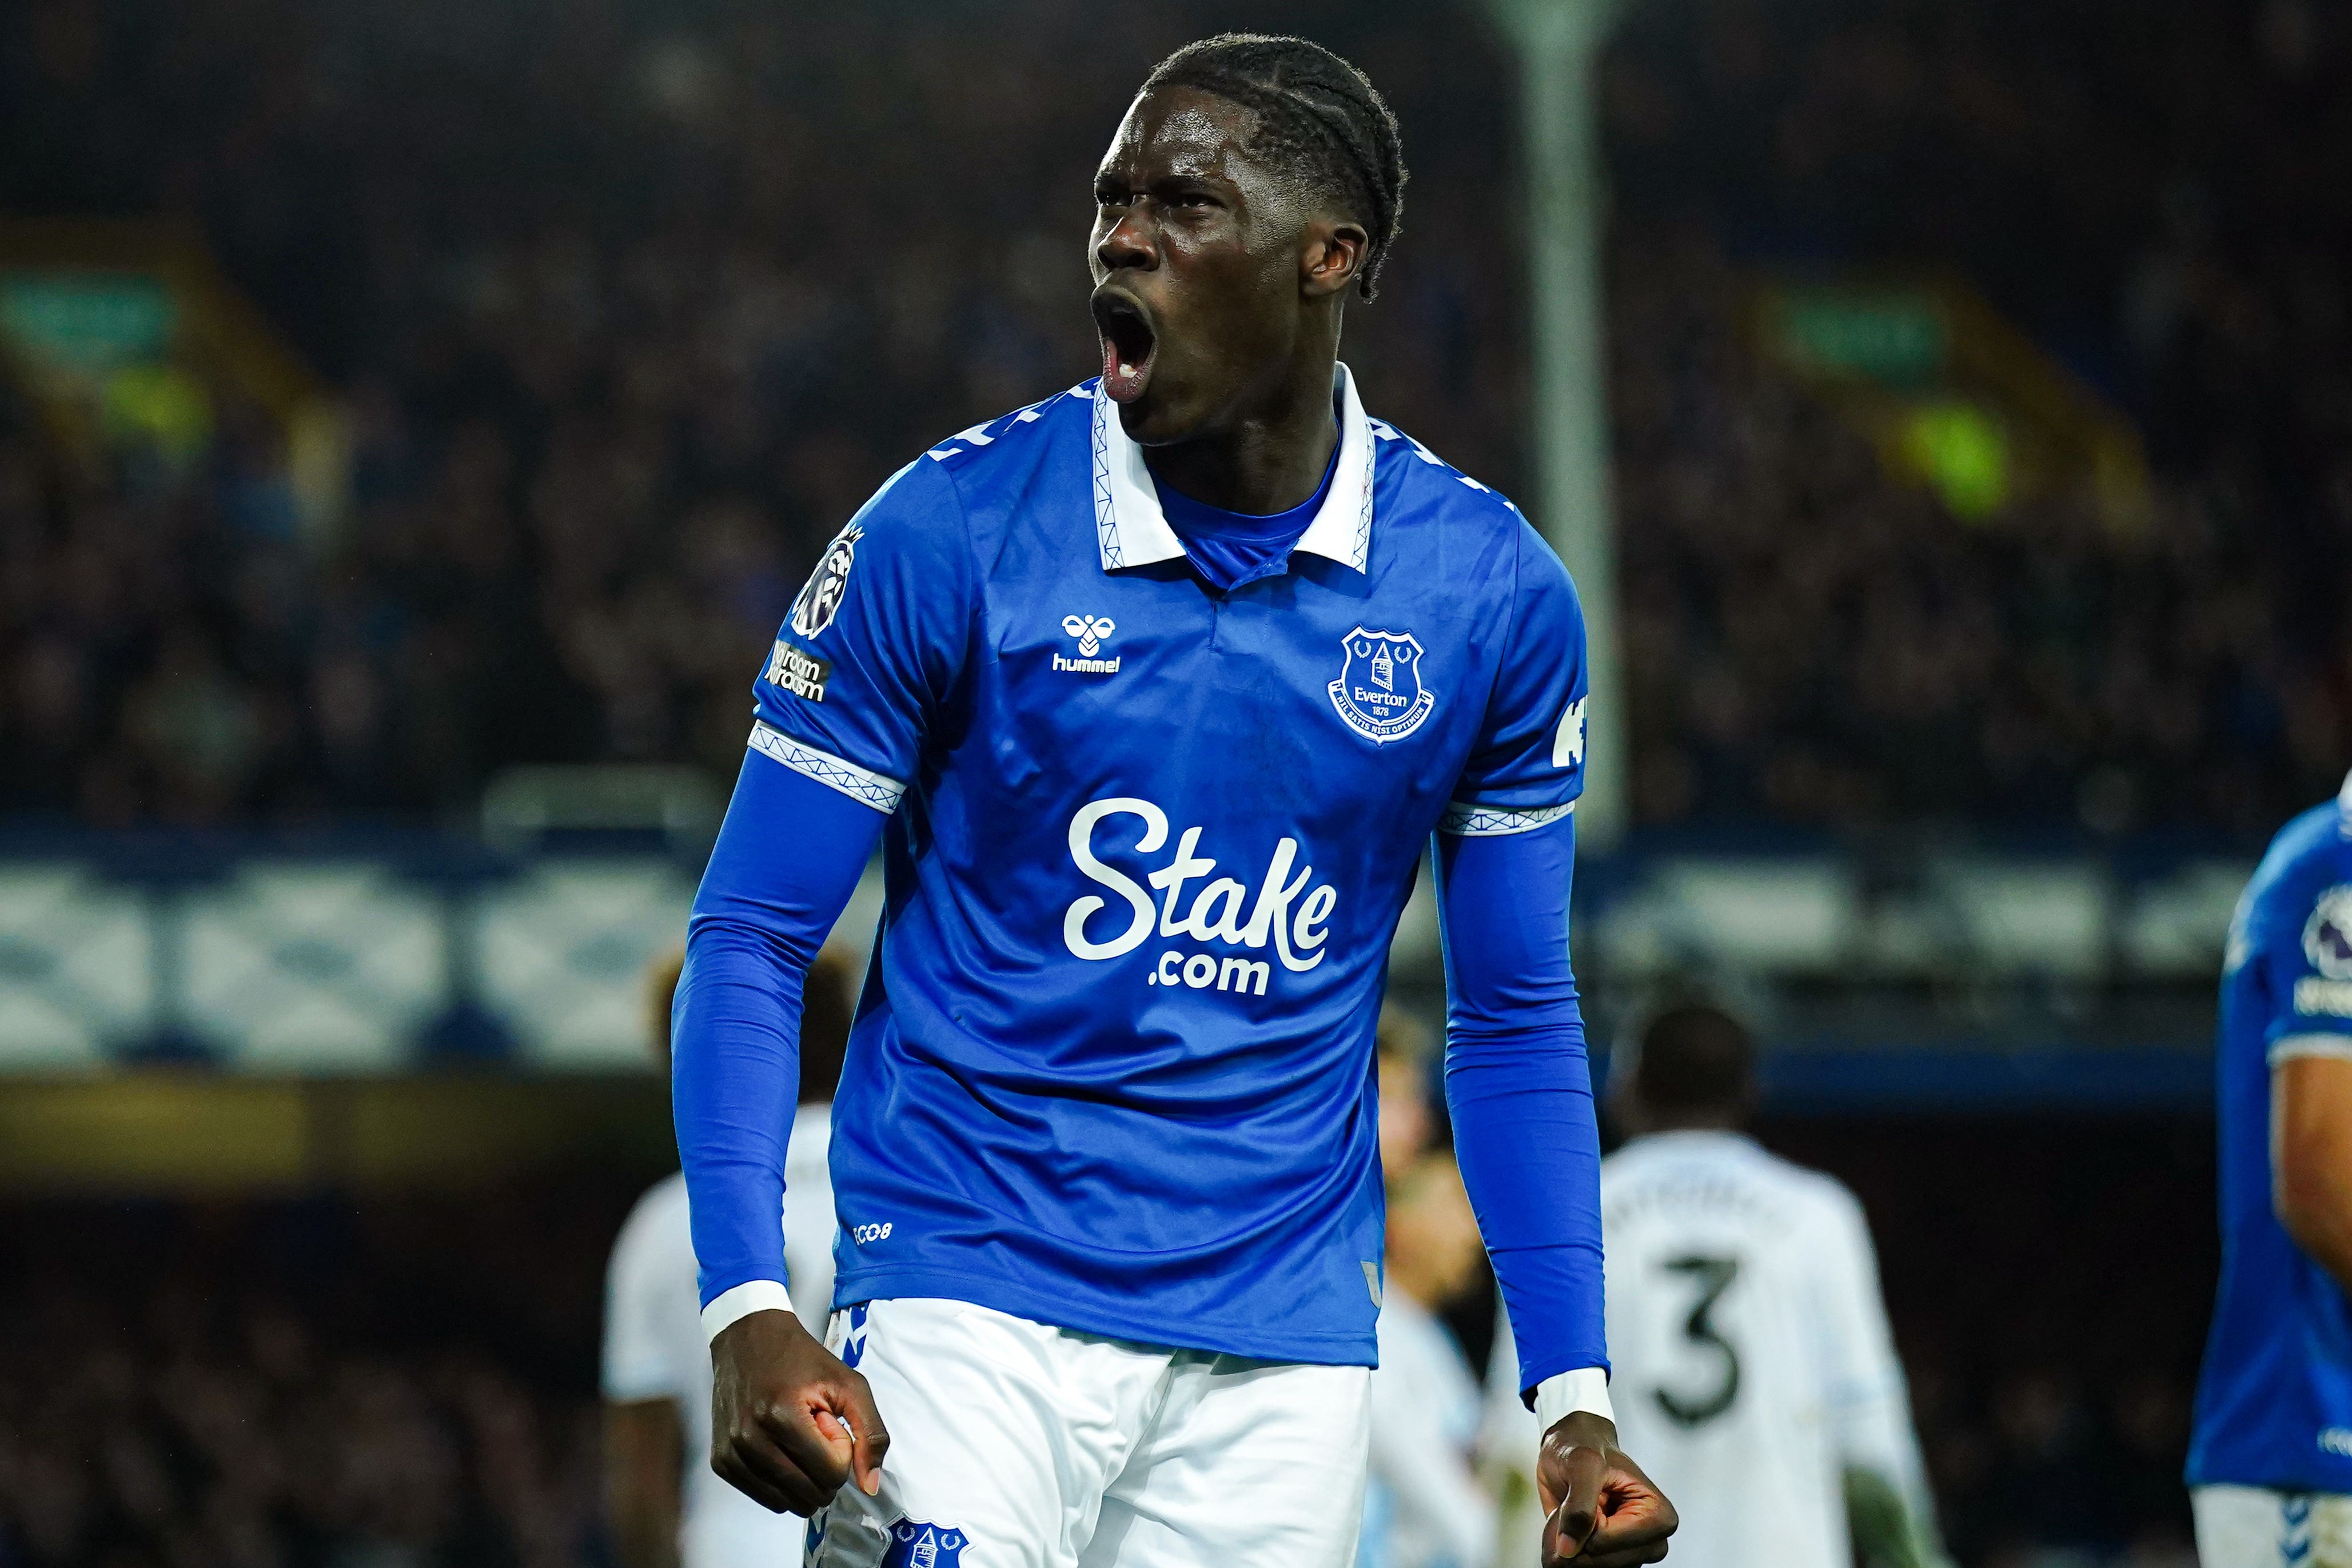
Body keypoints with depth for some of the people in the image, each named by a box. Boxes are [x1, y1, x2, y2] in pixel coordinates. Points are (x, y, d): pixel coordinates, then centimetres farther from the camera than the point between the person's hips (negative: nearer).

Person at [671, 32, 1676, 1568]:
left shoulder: (1493, 593, 2)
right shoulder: (947, 532, -6)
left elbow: (1515, 1020, 11)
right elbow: (752, 938, -2)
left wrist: (1574, 1395, 2)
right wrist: (748, 1311, -15)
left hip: (1282, 1351, 3)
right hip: (968, 1307, -2)